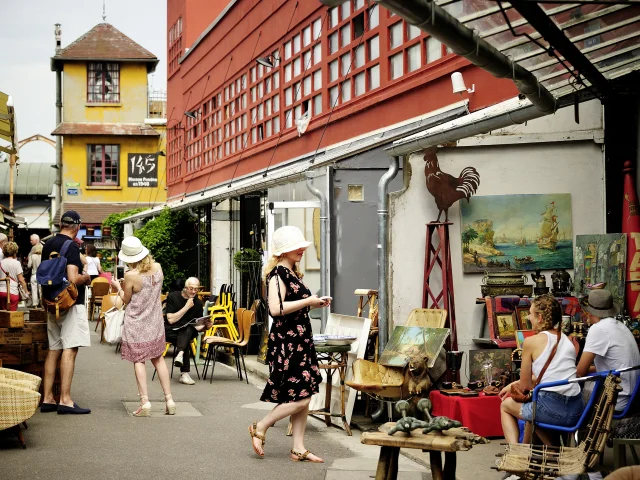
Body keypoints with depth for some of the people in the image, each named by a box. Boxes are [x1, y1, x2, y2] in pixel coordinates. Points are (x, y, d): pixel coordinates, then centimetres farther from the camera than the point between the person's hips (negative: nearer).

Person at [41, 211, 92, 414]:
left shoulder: (48, 245, 10)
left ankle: (47, 399, 13)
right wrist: (86, 278, -4)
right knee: (69, 350, -8)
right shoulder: (71, 246, -15)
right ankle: (65, 400, -10)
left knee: (54, 349, 11)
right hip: (71, 304, -8)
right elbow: (73, 279, -23)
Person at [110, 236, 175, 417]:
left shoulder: (131, 276, -20)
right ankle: (169, 400, 14)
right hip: (155, 322, 5)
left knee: (139, 361, 2)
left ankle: (145, 402, -3)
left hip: (136, 324, -5)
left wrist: (118, 287, 11)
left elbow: (126, 300, -5)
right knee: (158, 359, 15)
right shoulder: (157, 267, -5)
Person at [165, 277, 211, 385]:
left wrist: (205, 326, -16)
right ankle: (185, 374, -40)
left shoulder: (198, 303, 6)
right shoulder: (172, 297, -4)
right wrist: (186, 307, -17)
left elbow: (198, 326, 8)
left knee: (188, 329, -35)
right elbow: (171, 320, -14)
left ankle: (180, 354, -54)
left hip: (188, 332, 3)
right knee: (186, 343, -34)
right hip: (171, 332, -3)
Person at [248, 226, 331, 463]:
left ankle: (298, 449, 15)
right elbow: (276, 308, -27)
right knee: (300, 397, -9)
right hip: (286, 341, -9)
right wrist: (308, 301, -19)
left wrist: (317, 303, 10)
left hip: (301, 339, 9)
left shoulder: (294, 273, 15)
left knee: (304, 396, 9)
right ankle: (260, 427, 7)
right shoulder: (278, 273, -14)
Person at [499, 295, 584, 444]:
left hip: (552, 409, -6)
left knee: (505, 405, 23)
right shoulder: (567, 340, 13)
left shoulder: (531, 342, -6)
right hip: (576, 412, 6)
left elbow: (525, 385, 0)